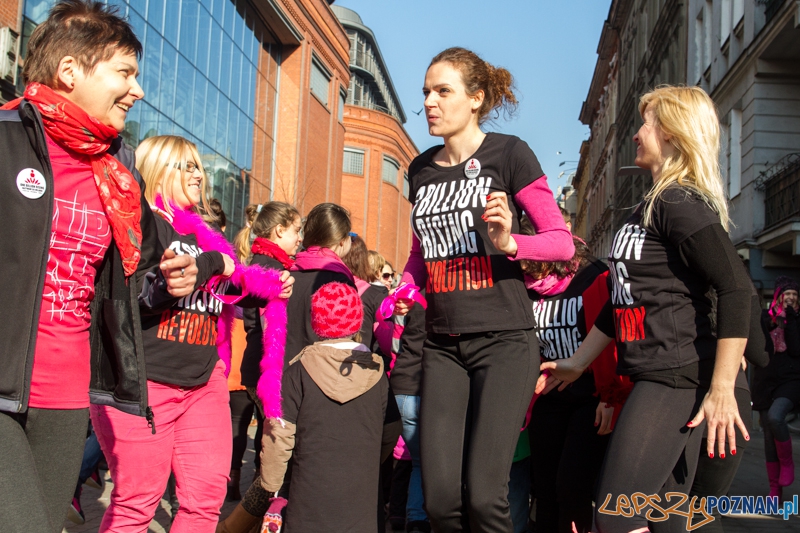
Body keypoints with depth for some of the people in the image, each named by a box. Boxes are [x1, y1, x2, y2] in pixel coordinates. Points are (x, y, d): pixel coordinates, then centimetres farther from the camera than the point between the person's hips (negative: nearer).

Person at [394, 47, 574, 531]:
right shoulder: (422, 170, 12)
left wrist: (509, 242, -23)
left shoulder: (509, 154, -3)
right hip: (443, 345, 5)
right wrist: (404, 293, 5)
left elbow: (562, 242, -4)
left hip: (504, 340, -4)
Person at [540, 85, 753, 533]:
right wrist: (578, 363, 26)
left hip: (678, 376, -9)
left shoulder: (680, 203, -11)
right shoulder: (650, 208, 19)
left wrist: (722, 390, -22)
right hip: (656, 378, 9)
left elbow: (737, 288, -20)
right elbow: (625, 296, 24)